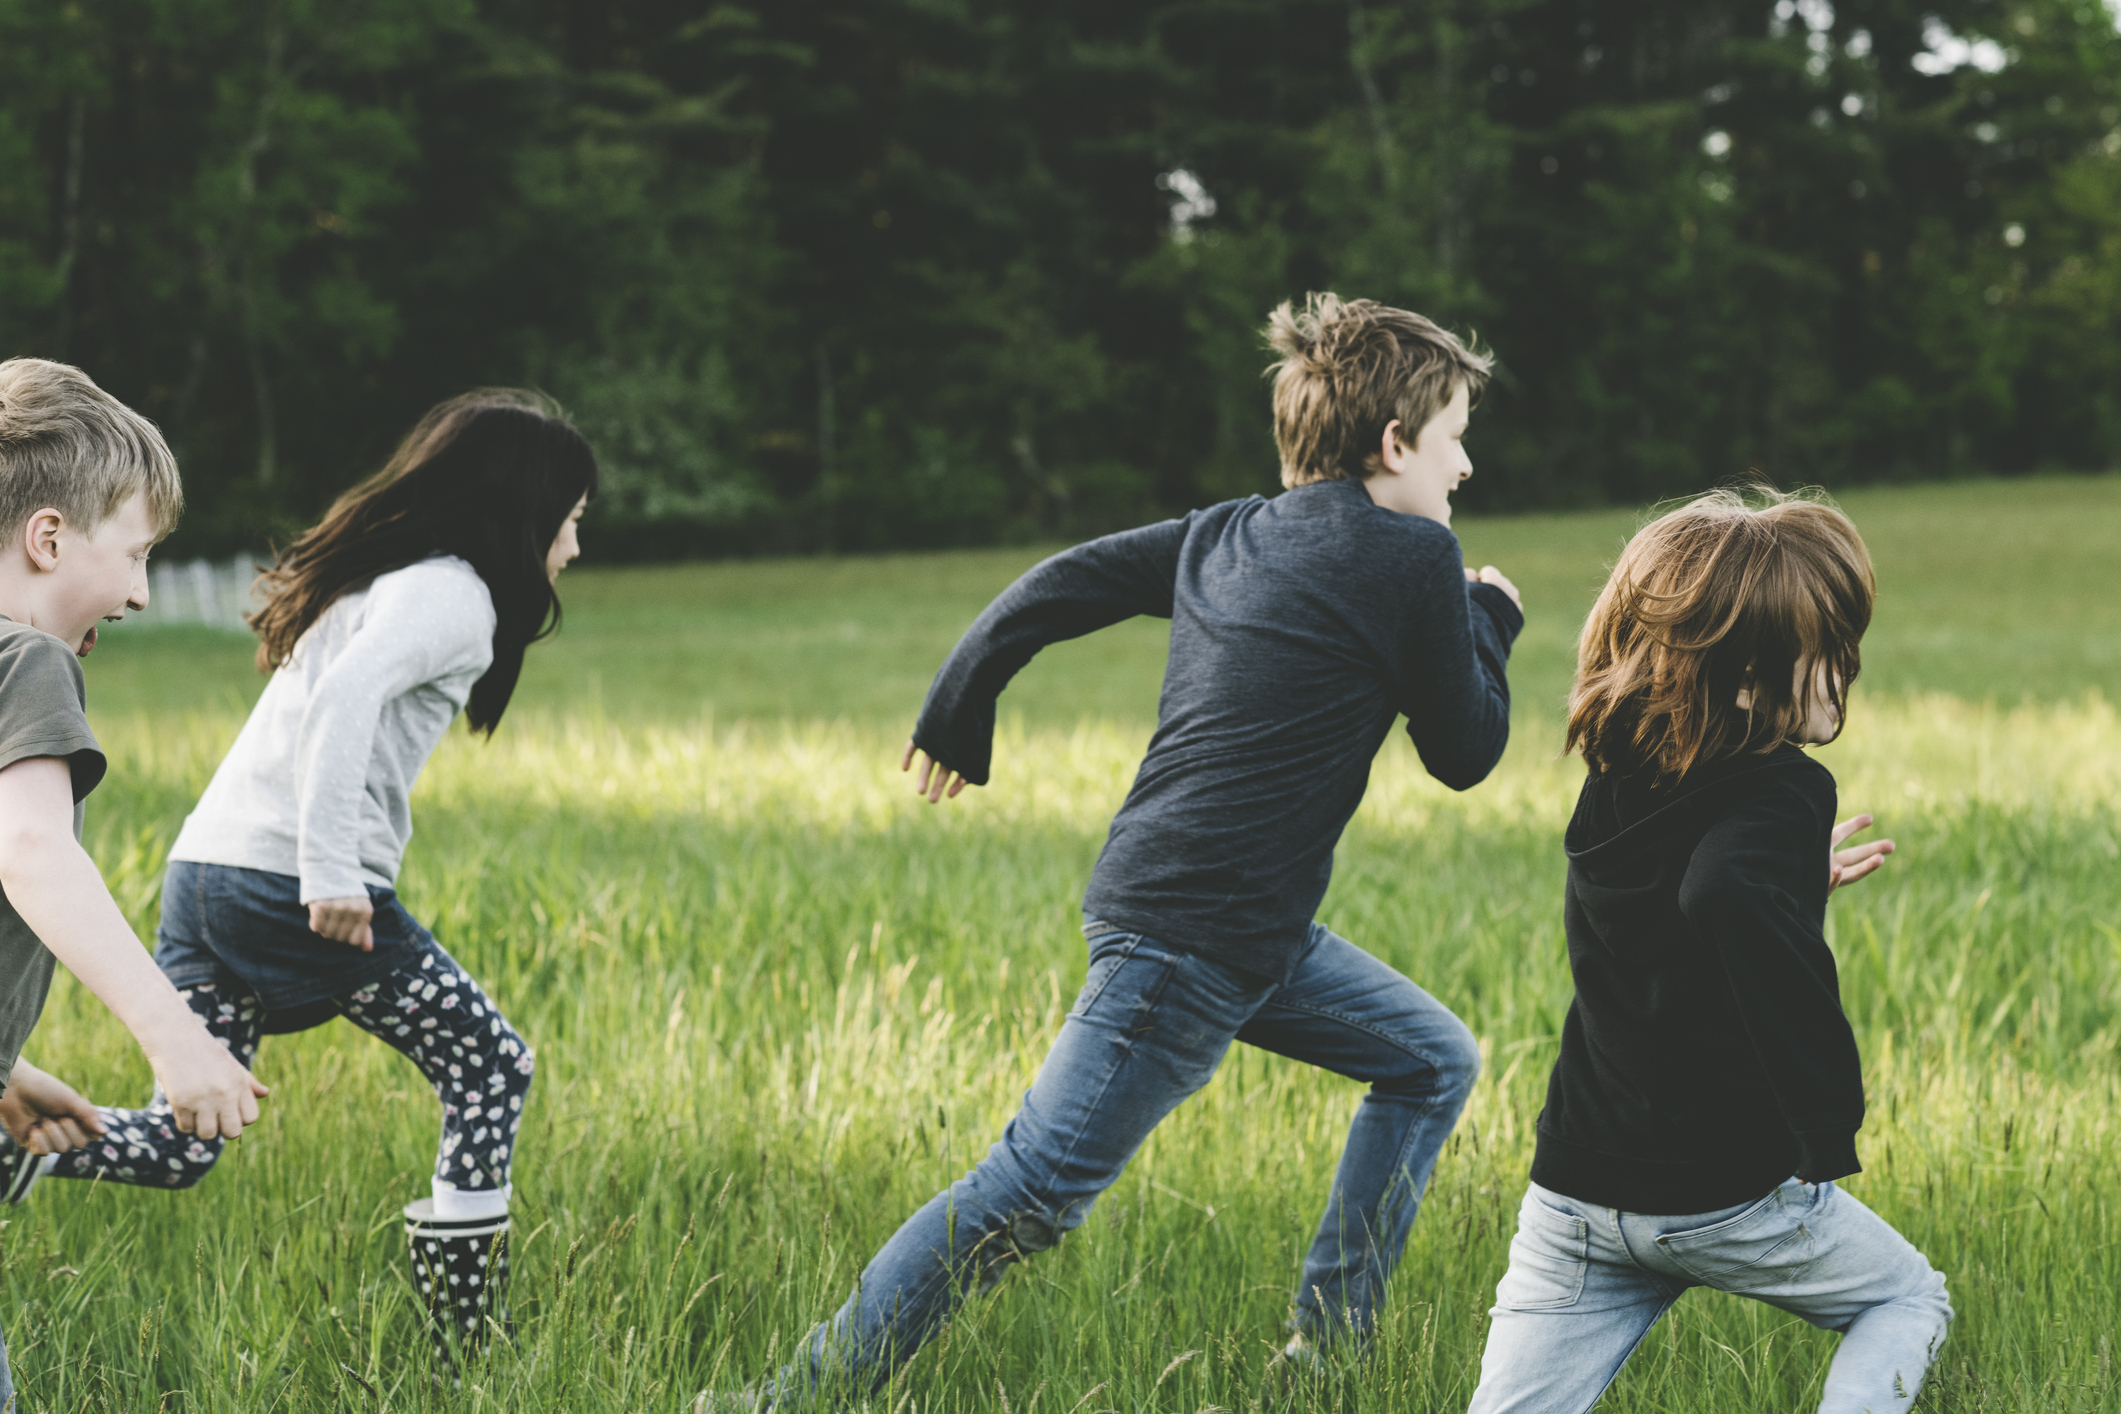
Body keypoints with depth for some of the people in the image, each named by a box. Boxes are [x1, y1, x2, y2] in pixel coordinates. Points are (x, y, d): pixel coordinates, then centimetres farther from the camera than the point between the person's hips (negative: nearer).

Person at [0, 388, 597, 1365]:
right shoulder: (452, 595, -6)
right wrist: (333, 870, -28)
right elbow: (345, 696, -22)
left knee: (178, 1146, 12)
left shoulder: (371, 573, 23)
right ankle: (469, 1342, 7)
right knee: (489, 1068, 7)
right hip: (296, 884, -9)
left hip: (202, 871, 9)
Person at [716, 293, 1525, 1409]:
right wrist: (1490, 620, 16)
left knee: (1434, 1062, 19)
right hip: (1189, 938, -10)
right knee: (1033, 1190, -9)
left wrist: (955, 717, 19)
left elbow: (1053, 588, 10)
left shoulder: (1221, 535, 13)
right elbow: (1464, 753, 0)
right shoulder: (1411, 556, -8)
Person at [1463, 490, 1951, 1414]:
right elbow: (1729, 901, -40)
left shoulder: (1617, 781, 5)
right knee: (1911, 1301, 23)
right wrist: (1829, 1130, -32)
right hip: (1730, 1193, -5)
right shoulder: (1780, 792, -17)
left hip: (1576, 1196, 5)